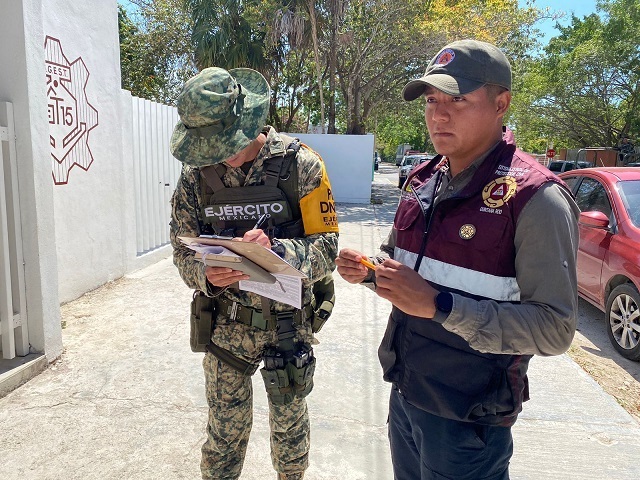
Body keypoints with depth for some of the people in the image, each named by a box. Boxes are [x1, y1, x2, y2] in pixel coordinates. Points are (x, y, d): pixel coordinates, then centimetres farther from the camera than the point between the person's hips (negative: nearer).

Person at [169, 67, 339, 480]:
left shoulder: (300, 165, -13)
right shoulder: (196, 173, -5)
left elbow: (326, 249, -15)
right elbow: (183, 250, -1)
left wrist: (276, 249, -34)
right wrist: (206, 274, -23)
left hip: (289, 320, -1)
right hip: (225, 324, 2)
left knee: (290, 420, 20)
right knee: (225, 429, 15)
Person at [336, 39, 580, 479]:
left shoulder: (535, 196, -19)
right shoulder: (423, 181, 3)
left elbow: (554, 330, -22)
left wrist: (439, 305, -30)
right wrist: (369, 270, -5)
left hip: (467, 421, -6)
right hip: (405, 395, 7)